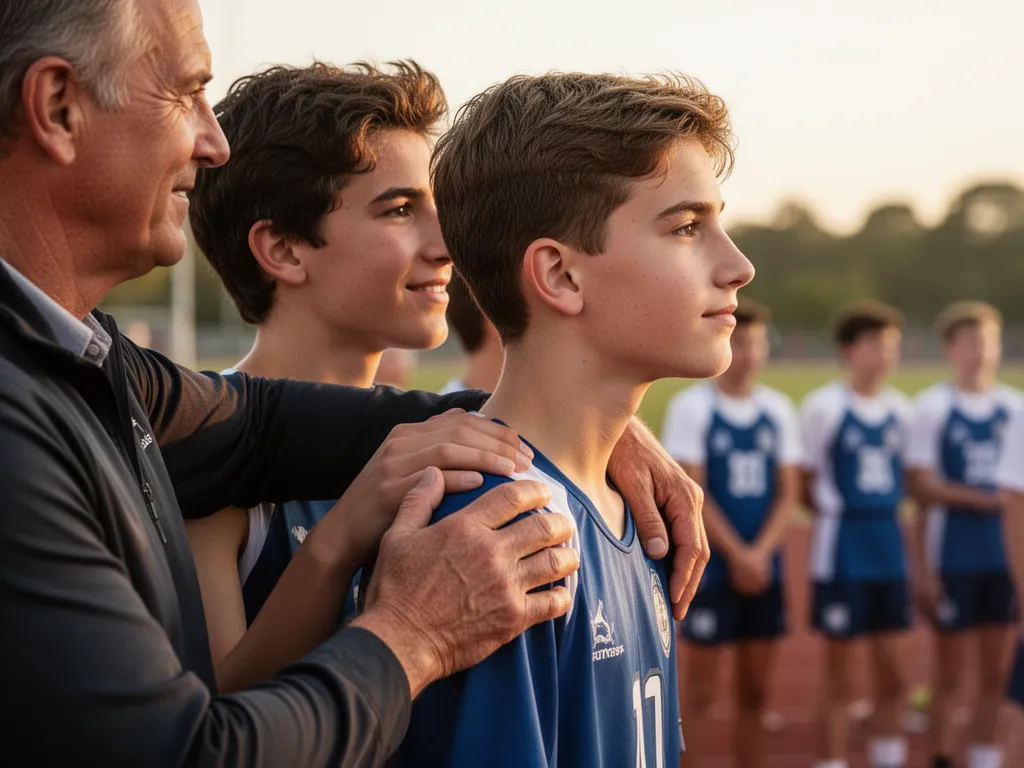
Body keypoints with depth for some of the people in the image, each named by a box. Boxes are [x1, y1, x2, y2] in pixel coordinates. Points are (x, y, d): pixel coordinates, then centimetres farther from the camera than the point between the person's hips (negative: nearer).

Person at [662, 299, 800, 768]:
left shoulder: (779, 410, 7)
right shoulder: (690, 407, -6)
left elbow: (788, 493, 5)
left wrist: (760, 553, -9)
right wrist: (737, 555, -12)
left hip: (764, 567, 5)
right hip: (710, 565, -4)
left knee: (756, 688, 10)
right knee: (700, 686, -1)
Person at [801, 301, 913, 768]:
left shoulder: (900, 409, 8)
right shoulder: (824, 406, -9)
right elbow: (806, 487, -5)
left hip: (890, 551, 5)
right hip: (841, 555, -5)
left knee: (892, 674, 10)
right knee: (838, 680, 2)